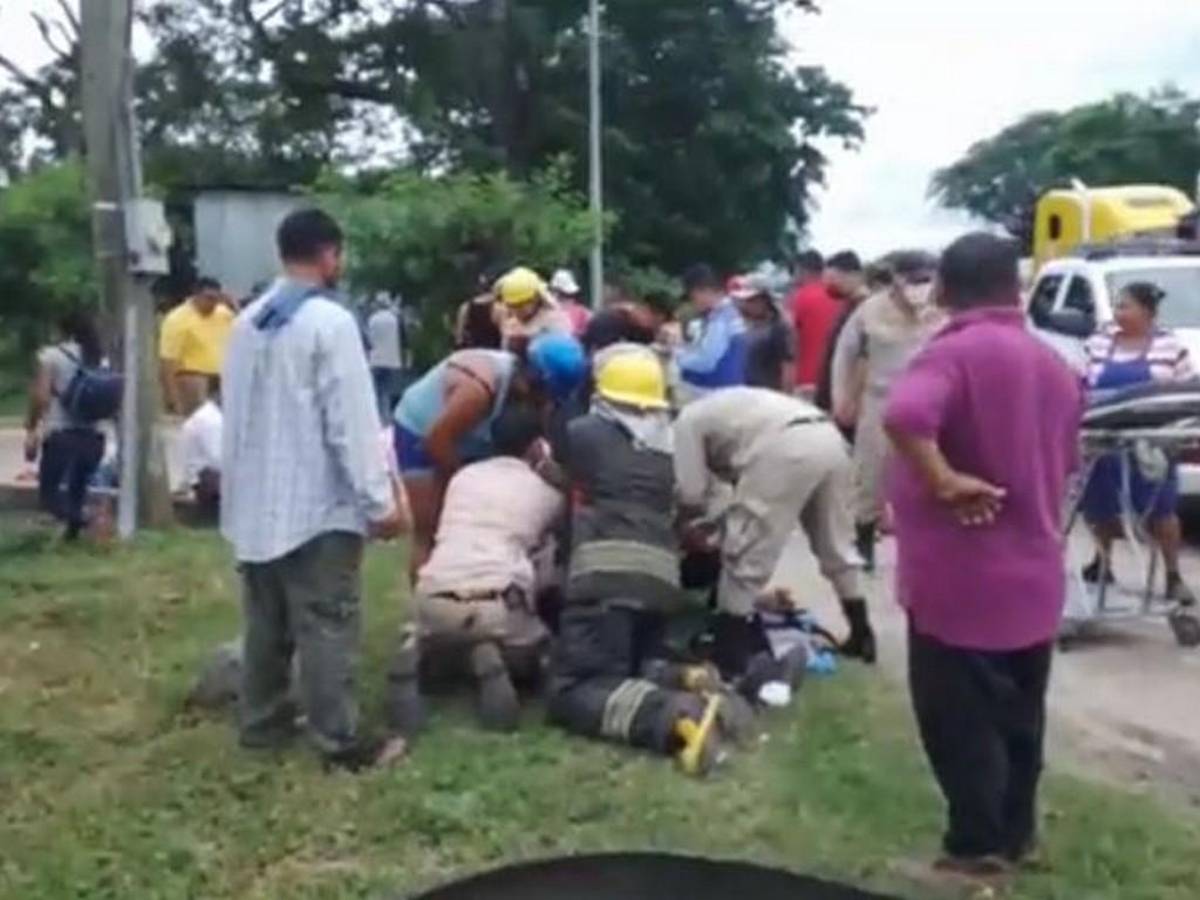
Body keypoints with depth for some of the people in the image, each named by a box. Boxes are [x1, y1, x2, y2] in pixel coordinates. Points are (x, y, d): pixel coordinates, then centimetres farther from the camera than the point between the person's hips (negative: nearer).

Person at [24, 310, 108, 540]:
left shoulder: (52, 355, -3)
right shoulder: (102, 359, 10)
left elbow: (40, 396, -9)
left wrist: (31, 429, -1)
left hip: (61, 434, -4)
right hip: (93, 436, 4)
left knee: (49, 491, 4)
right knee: (78, 490, 19)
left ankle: (72, 516, -25)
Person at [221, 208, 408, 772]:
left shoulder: (247, 323, 9)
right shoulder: (330, 322, -15)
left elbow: (236, 411, 16)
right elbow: (352, 420, -18)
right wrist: (379, 500, -15)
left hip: (256, 499, 8)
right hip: (317, 503, -8)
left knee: (266, 619, 16)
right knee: (325, 624, -4)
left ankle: (262, 721, 26)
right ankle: (340, 741, 0)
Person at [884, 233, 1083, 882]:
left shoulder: (954, 351, -16)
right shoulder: (1053, 364, 9)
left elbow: (904, 416, -36)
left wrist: (943, 482, -24)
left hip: (961, 576, -8)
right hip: (1033, 573, 8)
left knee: (959, 719, 4)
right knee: (1018, 713, 20)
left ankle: (977, 850, 11)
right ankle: (1016, 833, 32)